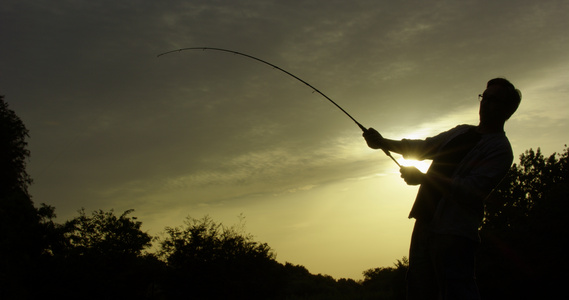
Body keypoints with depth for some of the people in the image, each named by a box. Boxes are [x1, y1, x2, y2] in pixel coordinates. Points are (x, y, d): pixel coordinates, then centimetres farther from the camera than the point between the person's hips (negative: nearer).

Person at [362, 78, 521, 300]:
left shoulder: (500, 149, -6)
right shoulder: (461, 132, 20)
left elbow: (472, 192, -17)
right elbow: (424, 146, 24)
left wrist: (424, 178, -19)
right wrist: (383, 143, 11)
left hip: (455, 233, -8)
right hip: (426, 225, 8)